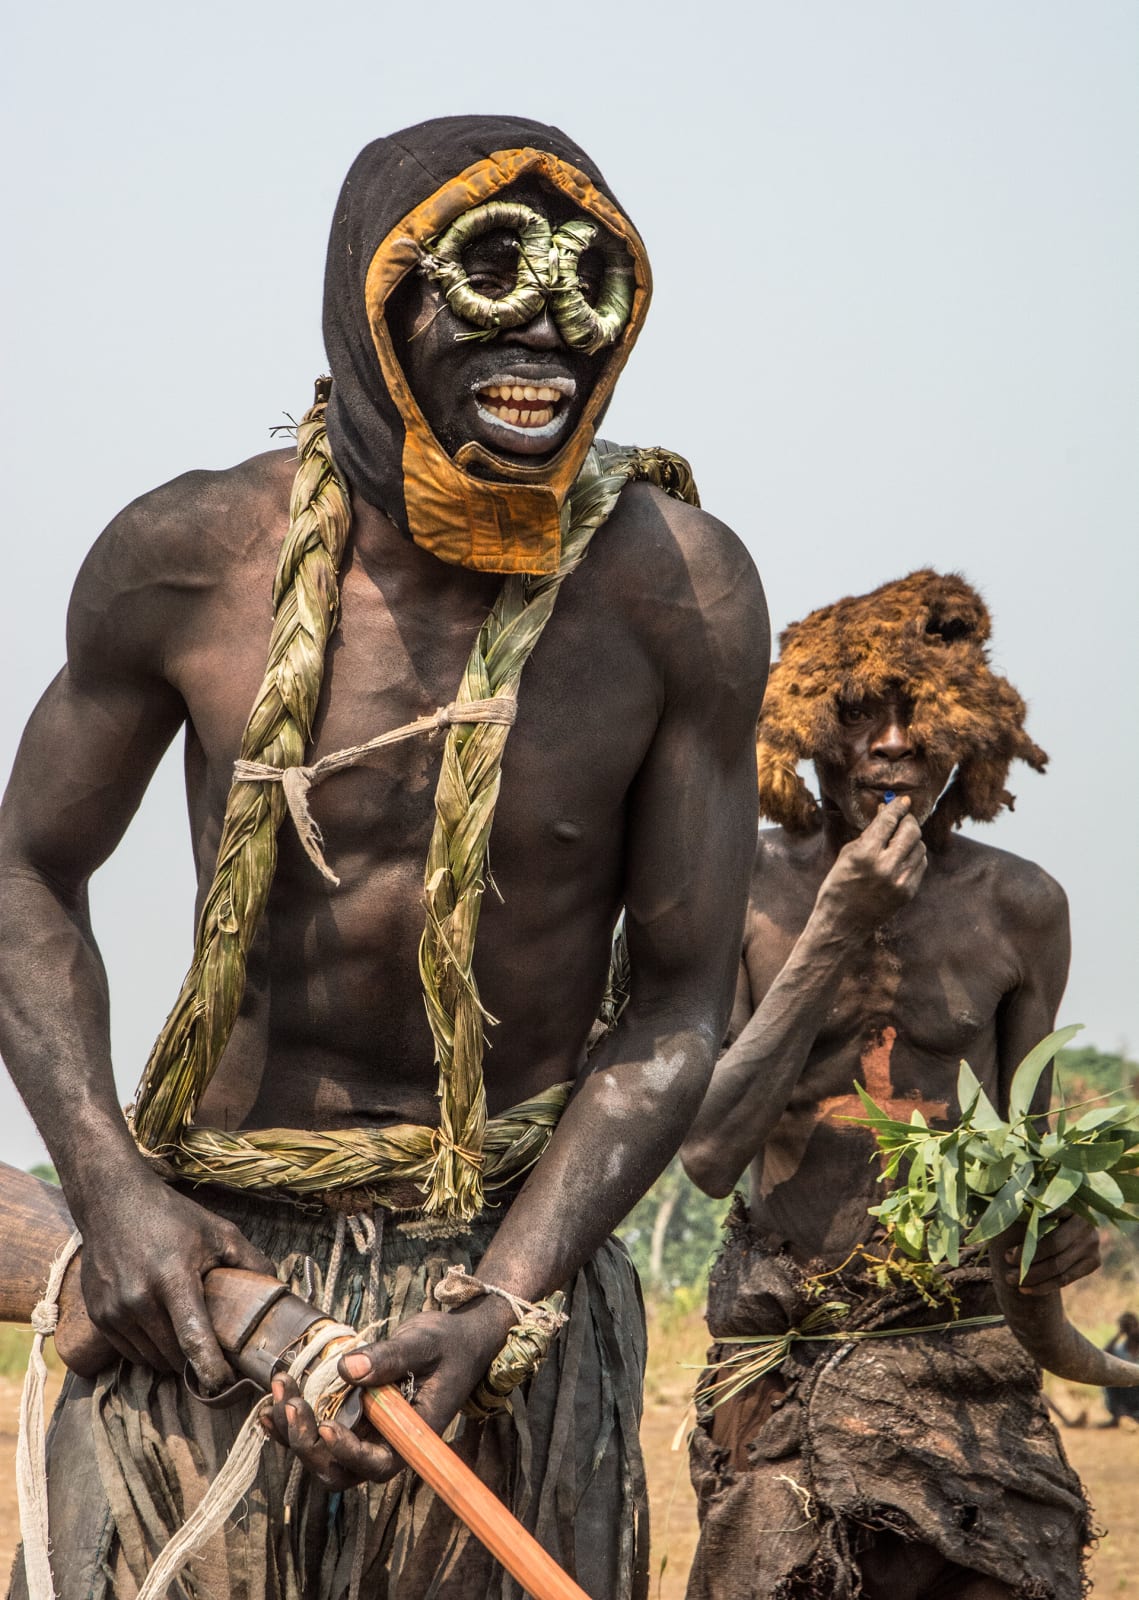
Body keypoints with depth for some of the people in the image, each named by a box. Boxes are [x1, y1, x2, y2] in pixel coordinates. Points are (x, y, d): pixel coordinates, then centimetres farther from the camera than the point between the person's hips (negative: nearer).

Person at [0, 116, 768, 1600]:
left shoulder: (678, 592, -9)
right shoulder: (189, 557, -8)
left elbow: (679, 1006, -7)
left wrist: (502, 1309, -18)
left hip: (519, 1260, 0)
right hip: (204, 1263, 0)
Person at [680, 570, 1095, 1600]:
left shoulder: (1018, 907, 4)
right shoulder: (744, 894, -1)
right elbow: (709, 1154, -9)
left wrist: (1055, 1224, -6)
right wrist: (836, 930, -11)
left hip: (968, 1355, 1)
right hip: (782, 1352, -1)